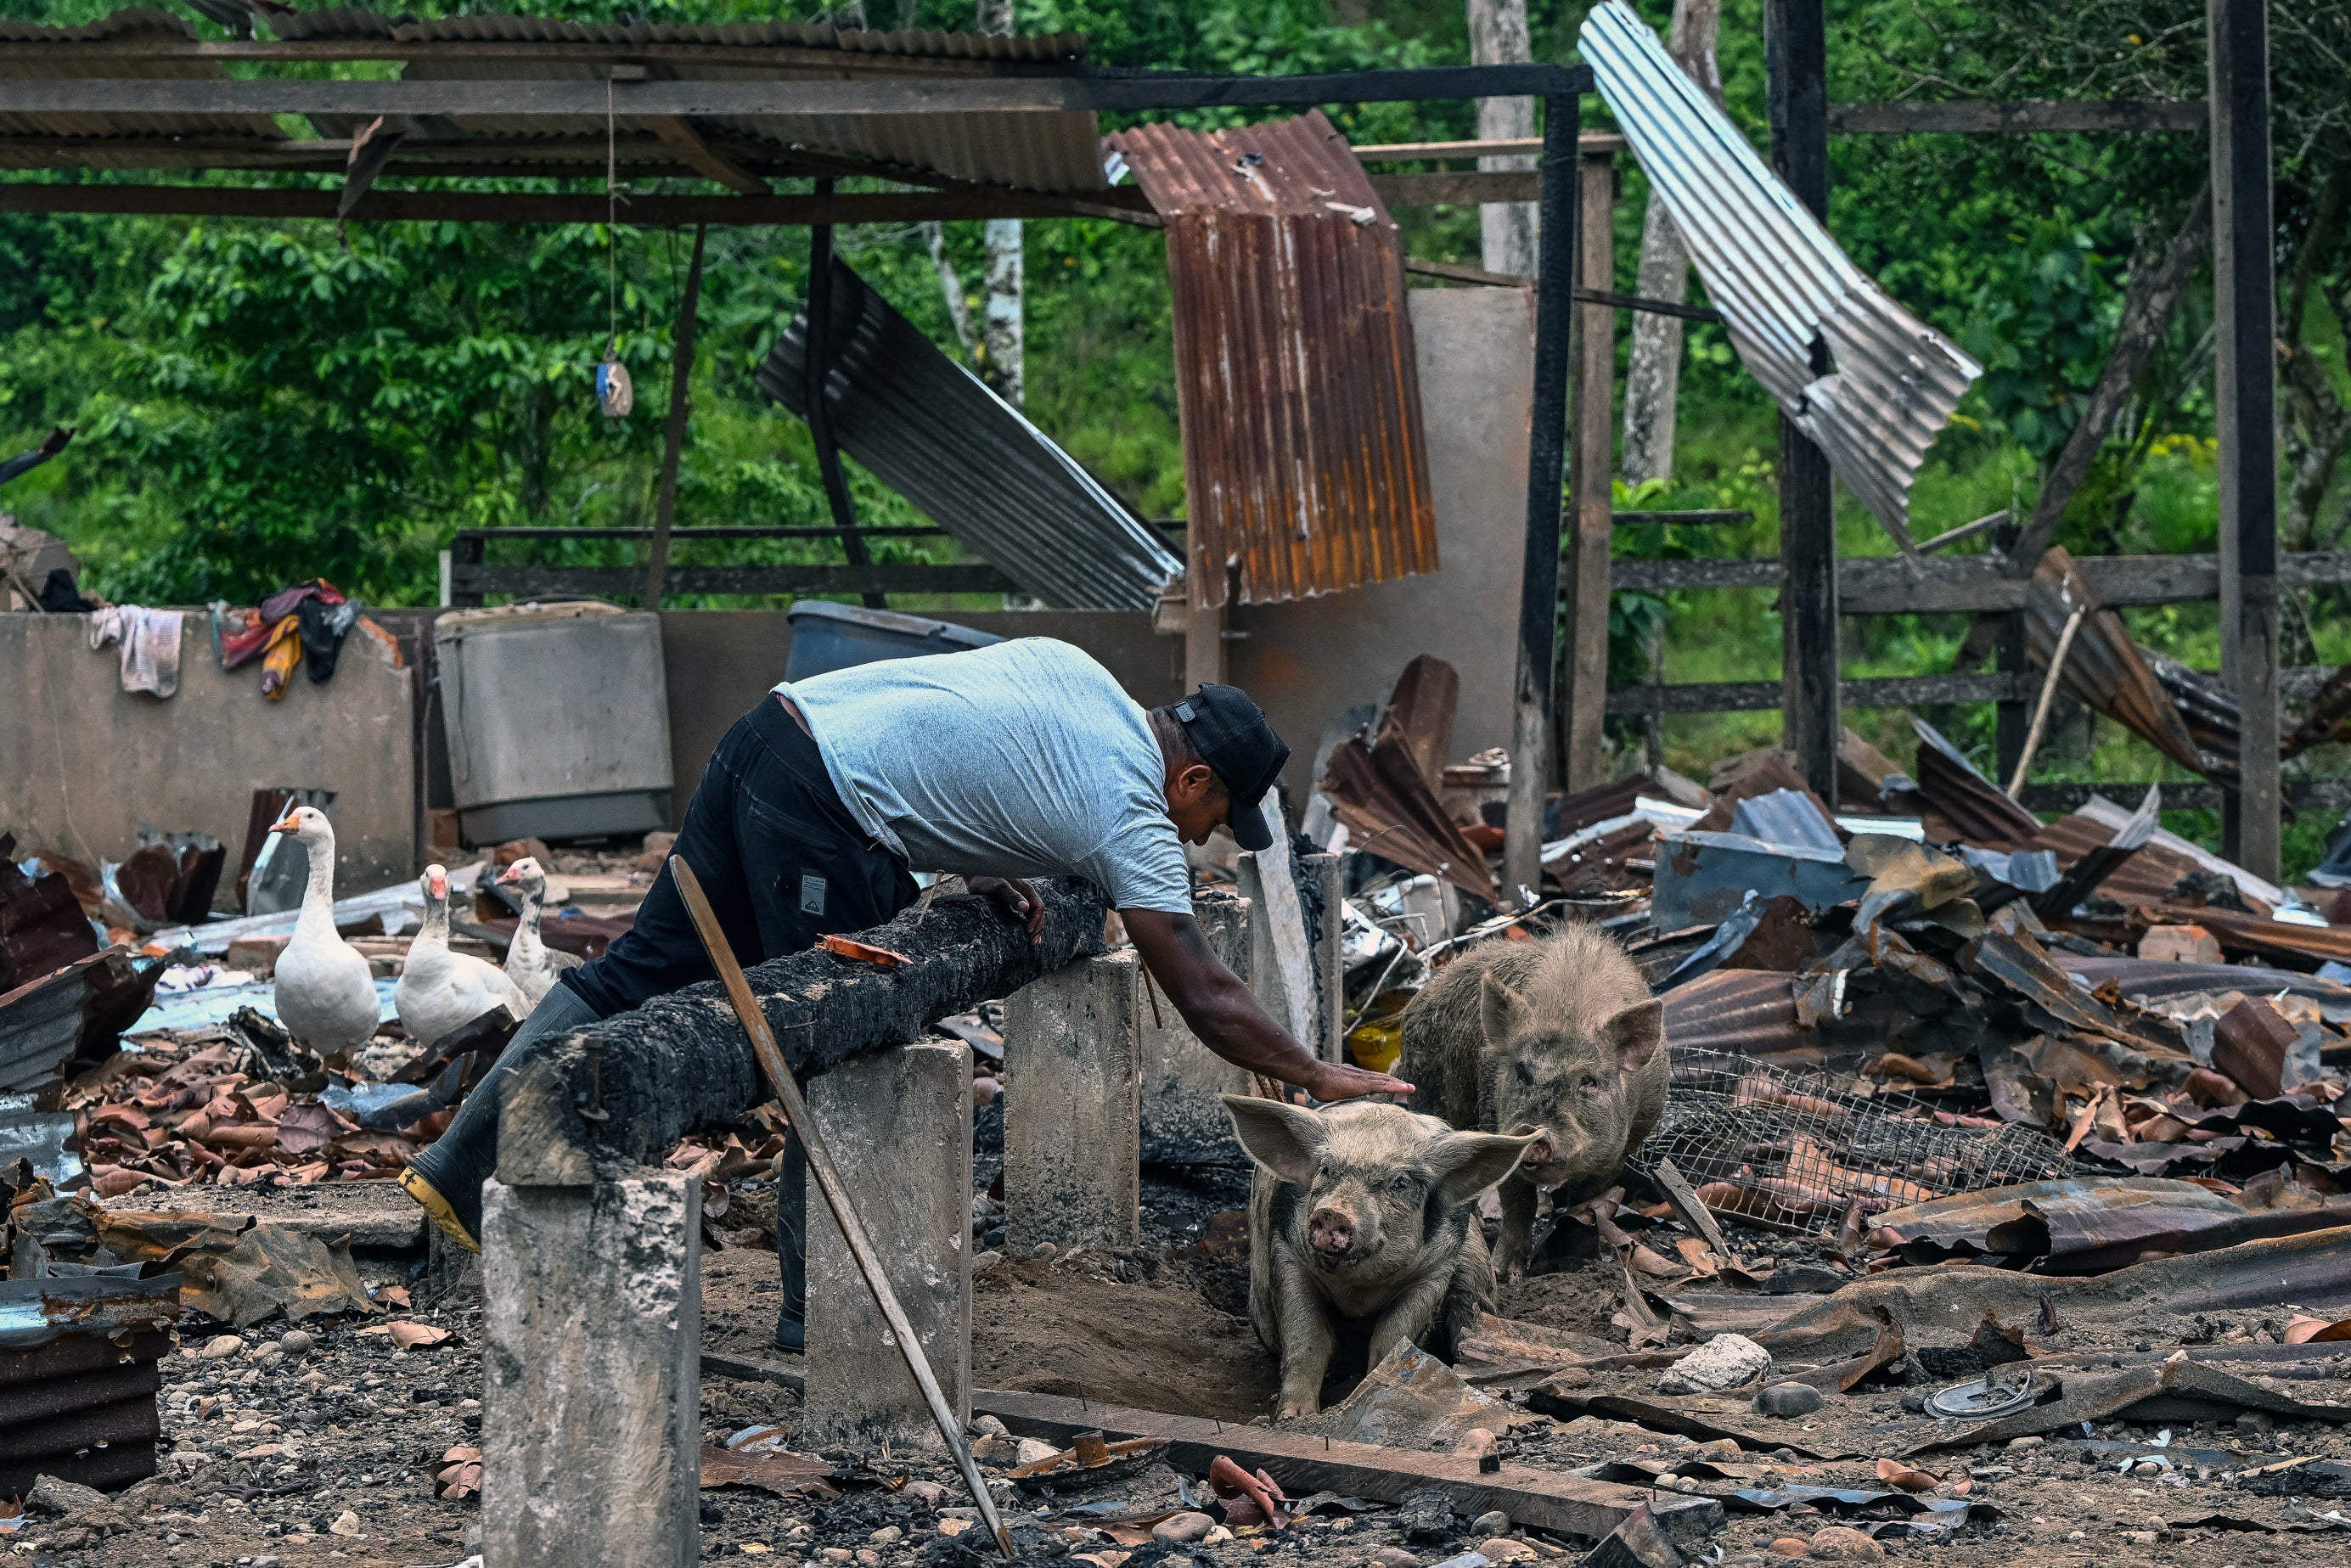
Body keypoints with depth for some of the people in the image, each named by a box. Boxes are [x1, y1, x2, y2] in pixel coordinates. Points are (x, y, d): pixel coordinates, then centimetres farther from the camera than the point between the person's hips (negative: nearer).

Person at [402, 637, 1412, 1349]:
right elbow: (1205, 999, -2)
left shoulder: (1068, 669, 19)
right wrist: (1320, 1076, 6)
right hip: (825, 818, -8)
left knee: (638, 972, 11)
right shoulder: (1135, 823, -2)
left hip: (773, 728, 8)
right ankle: (821, 1312, 10)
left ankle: (461, 1167, 13)